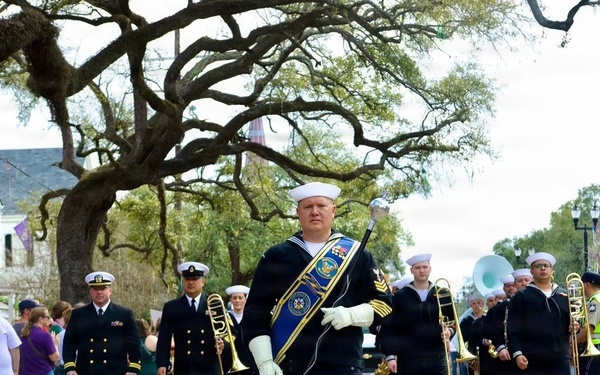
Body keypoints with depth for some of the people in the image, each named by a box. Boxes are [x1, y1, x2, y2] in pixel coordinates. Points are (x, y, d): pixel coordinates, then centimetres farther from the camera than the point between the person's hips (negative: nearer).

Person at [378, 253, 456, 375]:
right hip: (408, 359, -1)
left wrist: (449, 331, -7)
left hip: (437, 359, 2)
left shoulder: (443, 295, 12)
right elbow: (388, 327, 1)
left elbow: (453, 321, 17)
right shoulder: (399, 297, 5)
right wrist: (390, 355, -8)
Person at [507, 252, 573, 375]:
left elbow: (571, 321, 21)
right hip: (532, 360, -3)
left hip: (560, 358, 3)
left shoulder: (564, 296, 14)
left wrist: (573, 327, -3)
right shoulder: (521, 296, 4)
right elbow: (513, 329, -3)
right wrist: (517, 353, -13)